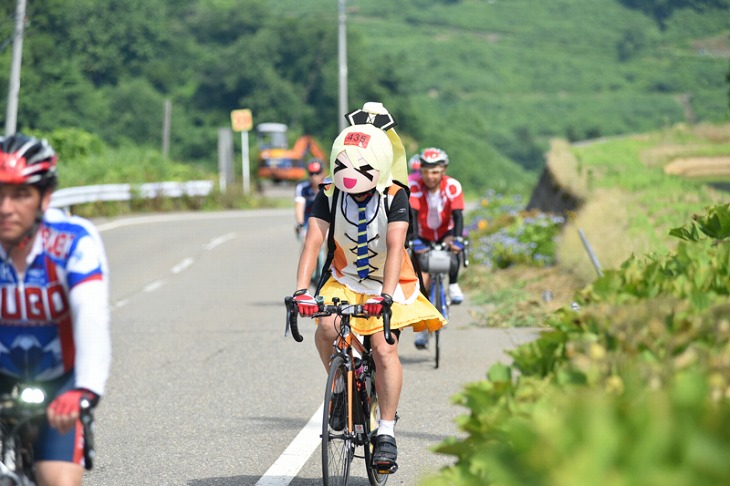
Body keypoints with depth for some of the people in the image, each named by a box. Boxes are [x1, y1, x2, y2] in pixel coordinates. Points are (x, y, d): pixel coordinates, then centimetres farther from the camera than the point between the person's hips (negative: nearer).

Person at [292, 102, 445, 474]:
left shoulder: (395, 197, -20)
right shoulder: (329, 196, -14)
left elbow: (395, 247, -31)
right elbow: (313, 241, -24)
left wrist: (386, 295, -46)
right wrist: (300, 291, -38)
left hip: (387, 283, -2)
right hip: (346, 279, 2)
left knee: (384, 350, -18)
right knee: (326, 331, -25)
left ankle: (386, 432, -11)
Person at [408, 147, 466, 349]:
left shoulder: (452, 186, -21)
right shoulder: (415, 185, -23)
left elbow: (457, 215, -26)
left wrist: (457, 239, -42)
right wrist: (414, 241, -44)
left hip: (445, 233, 0)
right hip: (424, 237, 0)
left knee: (453, 255, -32)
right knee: (423, 274, -16)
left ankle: (453, 284, 1)